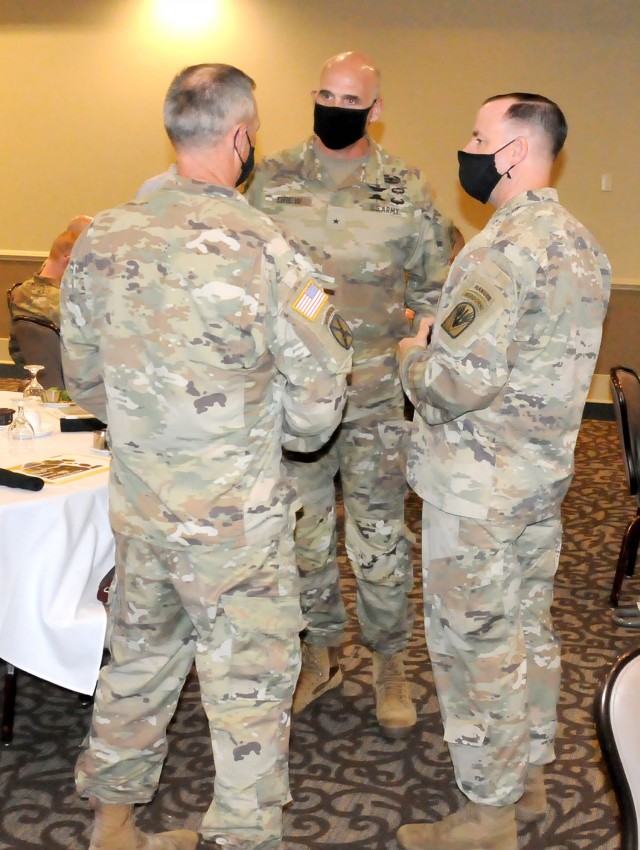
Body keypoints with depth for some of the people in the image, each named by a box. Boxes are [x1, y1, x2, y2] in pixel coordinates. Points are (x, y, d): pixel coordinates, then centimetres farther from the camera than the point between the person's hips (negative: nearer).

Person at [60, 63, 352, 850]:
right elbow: (318, 404, -14)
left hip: (135, 505, 6)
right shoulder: (263, 250, -19)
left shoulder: (101, 239, -3)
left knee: (139, 655, 24)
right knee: (250, 684, 11)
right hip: (234, 520, -6)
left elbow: (83, 382, 8)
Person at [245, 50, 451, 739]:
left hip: (377, 396, -2)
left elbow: (433, 294, 6)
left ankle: (389, 666, 25)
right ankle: (320, 655, 32)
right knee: (304, 533, 13)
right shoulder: (272, 180, 2)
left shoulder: (407, 193, -3)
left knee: (379, 540, 5)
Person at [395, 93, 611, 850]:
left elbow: (461, 382, -28)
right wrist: (447, 333, 12)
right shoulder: (580, 243, 8)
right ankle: (528, 779, 36)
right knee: (529, 627, 20)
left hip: (478, 489, -9)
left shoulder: (502, 249, -22)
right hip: (545, 475, 9)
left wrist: (413, 355, -8)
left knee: (473, 643, 3)